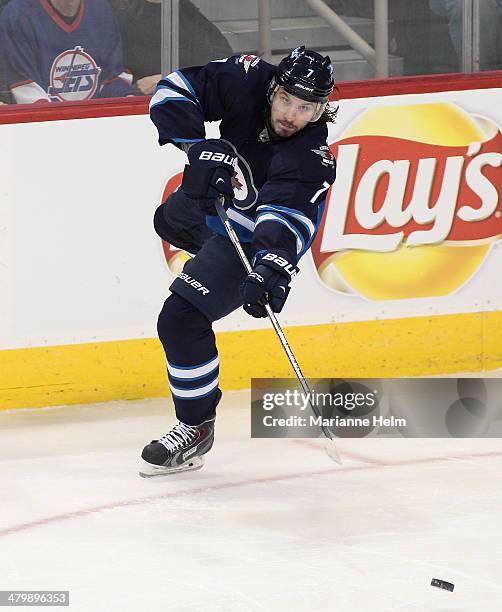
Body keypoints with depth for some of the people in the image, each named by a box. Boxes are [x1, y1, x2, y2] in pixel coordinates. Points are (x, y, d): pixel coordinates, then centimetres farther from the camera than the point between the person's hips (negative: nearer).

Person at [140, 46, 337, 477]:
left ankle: (196, 427, -3)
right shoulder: (248, 82, -27)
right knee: (170, 221, 40)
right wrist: (198, 146, -35)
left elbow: (289, 217, -50)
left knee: (181, 318, -21)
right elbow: (176, 88, -23)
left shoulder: (311, 158, -38)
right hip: (207, 199, 7)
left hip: (250, 240, -7)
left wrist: (272, 269, -66)